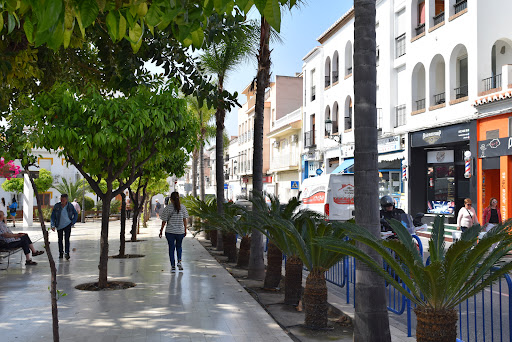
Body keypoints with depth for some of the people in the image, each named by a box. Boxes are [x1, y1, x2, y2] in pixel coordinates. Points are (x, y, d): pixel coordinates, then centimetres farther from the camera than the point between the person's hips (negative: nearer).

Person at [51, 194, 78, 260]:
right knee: (60, 239, 10)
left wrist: (73, 222, 1)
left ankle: (67, 253, -14)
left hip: (67, 225, -1)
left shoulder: (70, 206, -4)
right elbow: (53, 216, 0)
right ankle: (60, 253, 23)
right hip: (59, 226, 2)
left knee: (67, 239, -11)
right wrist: (53, 225, -10)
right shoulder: (57, 206, -5)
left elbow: (76, 214, 10)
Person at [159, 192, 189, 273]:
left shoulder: (167, 208, -7)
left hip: (170, 231, -2)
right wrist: (185, 230, 12)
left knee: (171, 248, 7)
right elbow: (185, 220, 2)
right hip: (180, 231, 2)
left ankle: (173, 266, 5)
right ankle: (179, 261, 4)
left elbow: (164, 221, -5)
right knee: (179, 246, 21)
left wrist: (161, 231, 5)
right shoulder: (183, 207, -1)